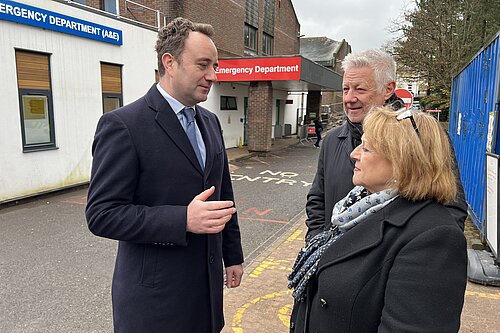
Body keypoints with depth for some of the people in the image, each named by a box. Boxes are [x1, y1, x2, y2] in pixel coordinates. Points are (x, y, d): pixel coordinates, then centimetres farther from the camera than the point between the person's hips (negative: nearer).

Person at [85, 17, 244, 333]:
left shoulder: (210, 121, 7)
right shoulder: (123, 125, -15)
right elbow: (102, 214, -17)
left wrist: (233, 255, 14)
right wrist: (184, 220, -28)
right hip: (155, 293, -6)